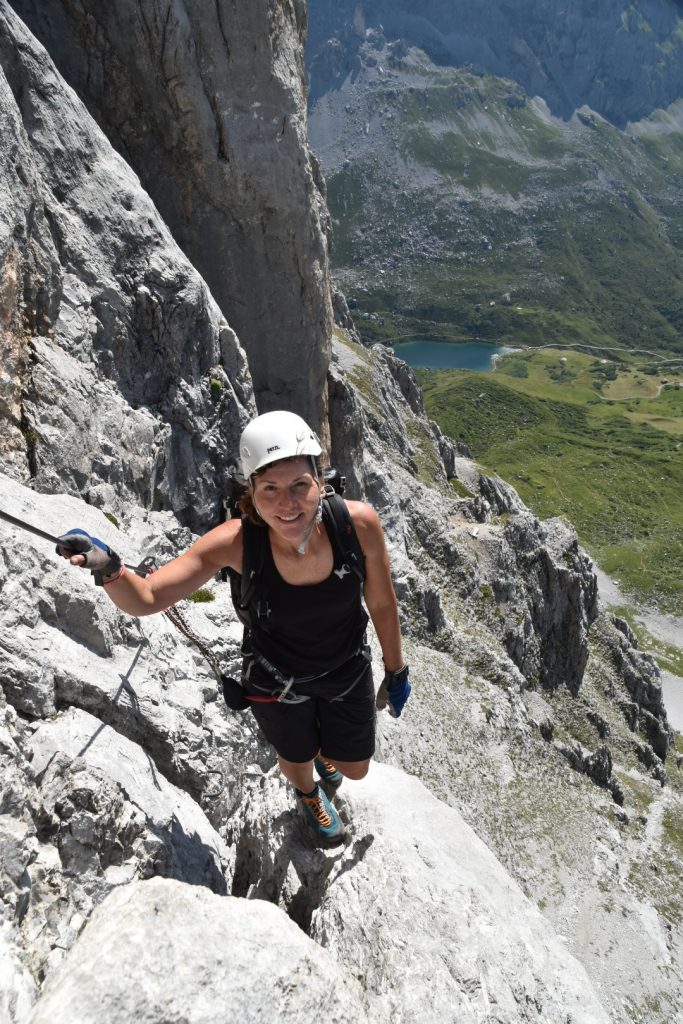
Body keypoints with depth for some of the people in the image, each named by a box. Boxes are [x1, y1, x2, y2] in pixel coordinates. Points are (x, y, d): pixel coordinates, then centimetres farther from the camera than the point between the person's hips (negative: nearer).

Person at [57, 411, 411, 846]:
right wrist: (110, 569, -51)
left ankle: (324, 752, 66)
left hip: (349, 669, 1)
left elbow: (382, 604, -14)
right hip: (276, 679, -1)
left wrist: (396, 671, 0)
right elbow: (146, 599, -28)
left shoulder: (359, 523, -32)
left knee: (354, 768, 25)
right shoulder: (237, 542, -34)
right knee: (297, 761, 27)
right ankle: (310, 795, 69)